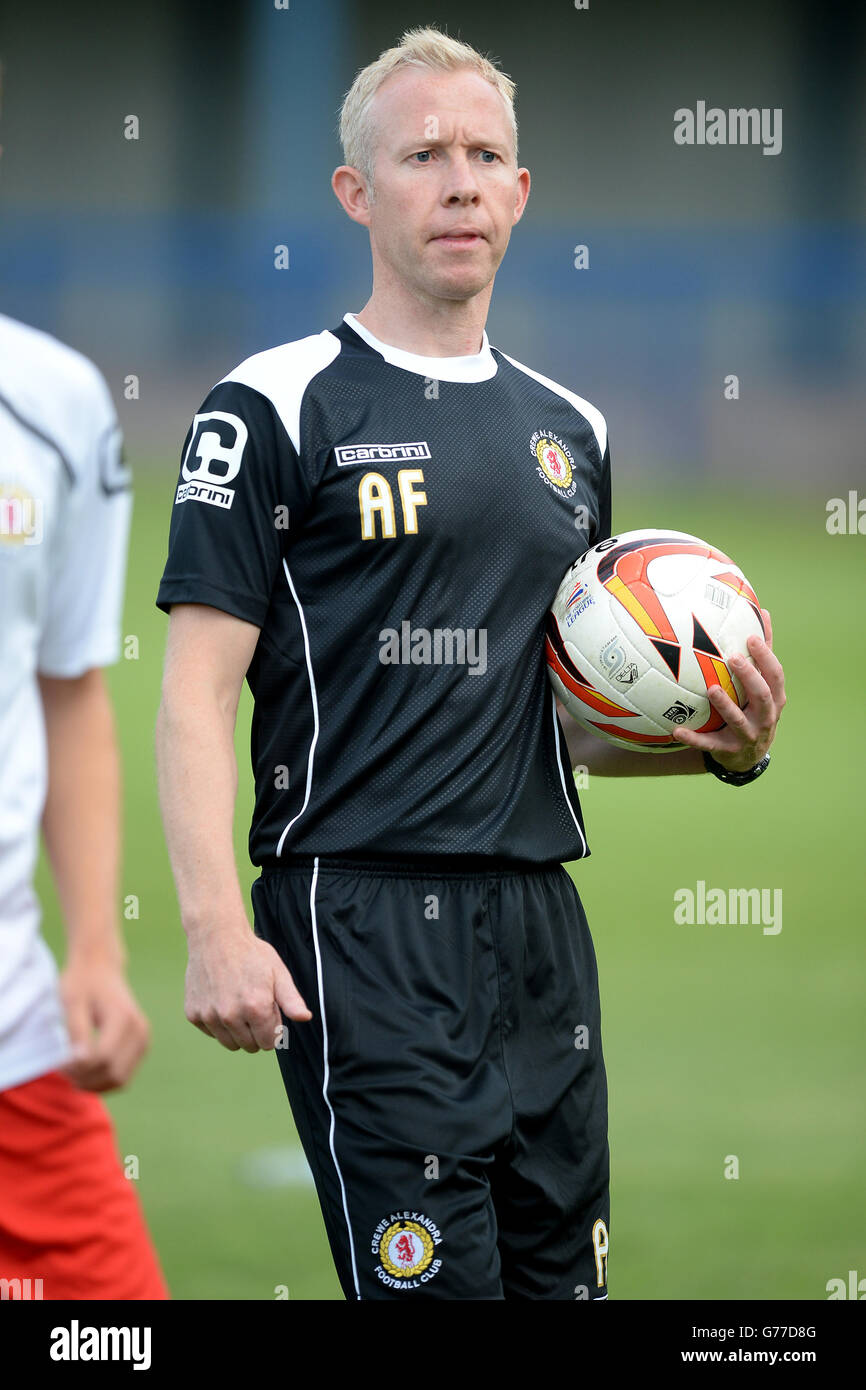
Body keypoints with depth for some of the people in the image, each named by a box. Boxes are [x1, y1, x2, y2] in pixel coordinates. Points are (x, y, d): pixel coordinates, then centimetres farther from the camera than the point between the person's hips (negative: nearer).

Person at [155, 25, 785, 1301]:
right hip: (366, 920, -6)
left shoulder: (568, 429, 18)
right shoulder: (276, 407, -2)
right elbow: (200, 690, -7)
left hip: (539, 913, 7)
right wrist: (218, 930, -19)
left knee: (560, 1277, 8)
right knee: (434, 1283, -15)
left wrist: (725, 745, 4)